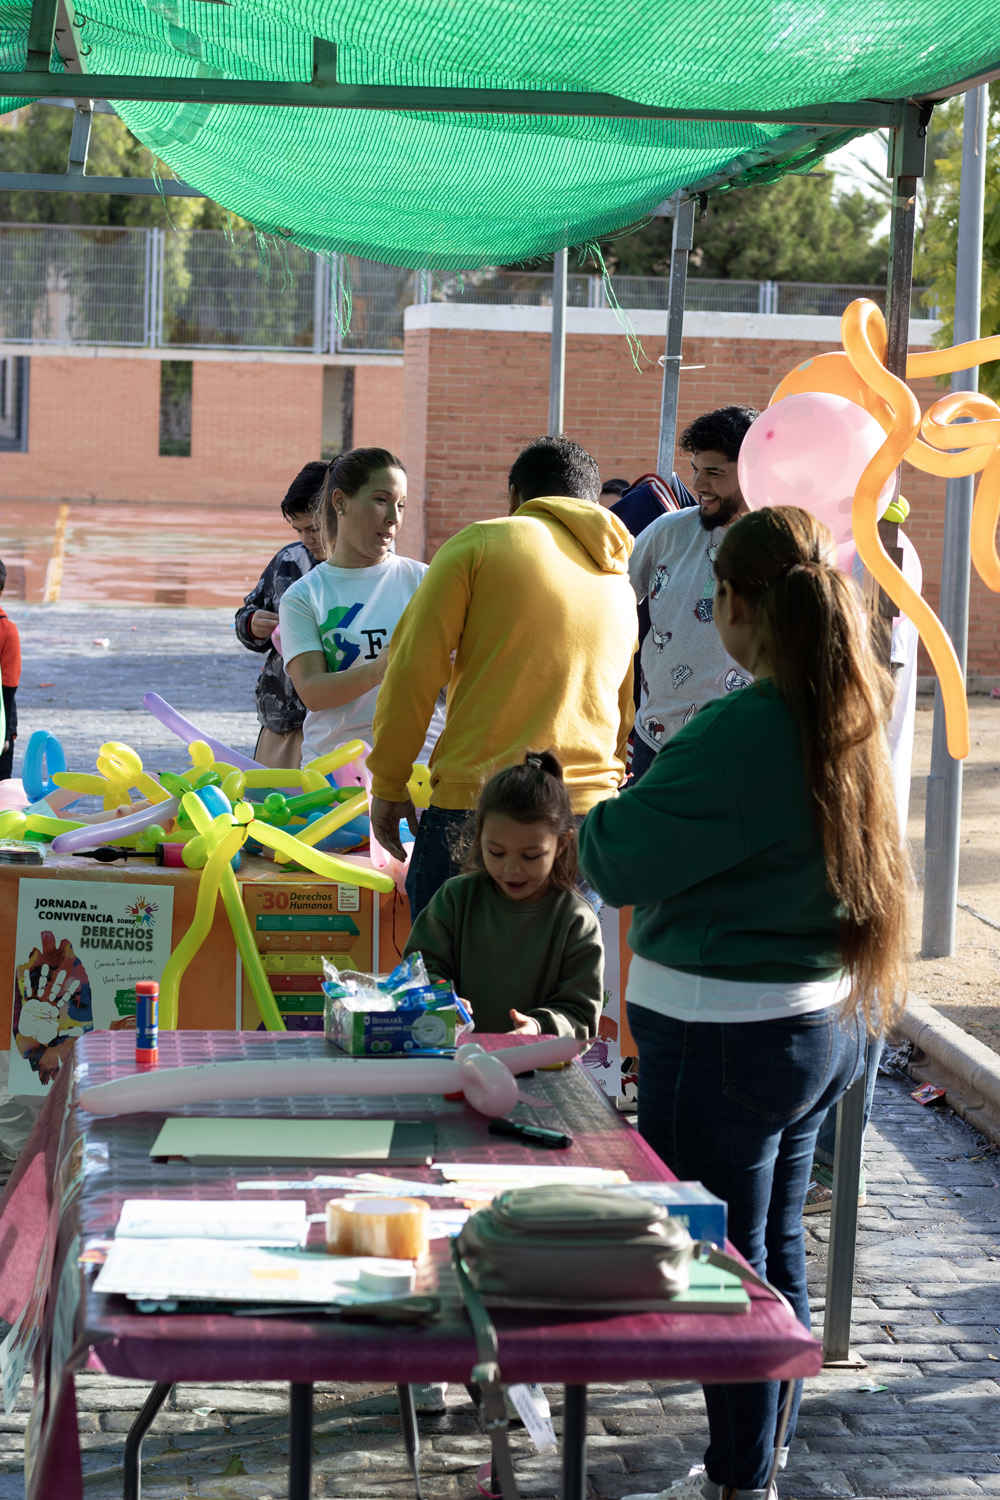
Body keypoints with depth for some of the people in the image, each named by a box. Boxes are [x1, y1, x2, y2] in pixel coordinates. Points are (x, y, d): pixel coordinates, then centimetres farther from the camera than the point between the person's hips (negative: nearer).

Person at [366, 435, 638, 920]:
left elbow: (414, 667, -2)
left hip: (475, 799, -5)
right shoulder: (621, 587, 20)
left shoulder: (481, 543, 3)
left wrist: (389, 785, 5)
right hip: (587, 812, 5)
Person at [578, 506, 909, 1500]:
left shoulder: (739, 732, -23)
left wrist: (597, 809, 2)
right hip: (824, 1020, 9)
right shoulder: (854, 716, 3)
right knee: (776, 1252, 19)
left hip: (726, 1036, -9)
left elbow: (619, 865, -18)